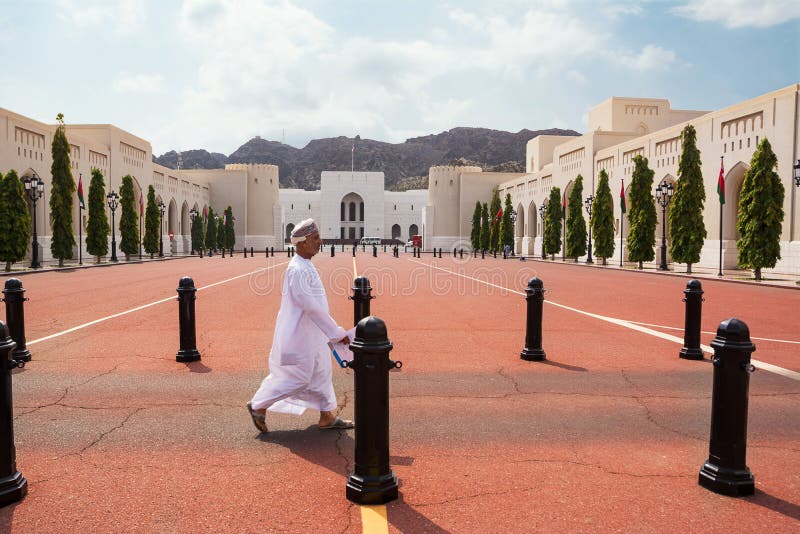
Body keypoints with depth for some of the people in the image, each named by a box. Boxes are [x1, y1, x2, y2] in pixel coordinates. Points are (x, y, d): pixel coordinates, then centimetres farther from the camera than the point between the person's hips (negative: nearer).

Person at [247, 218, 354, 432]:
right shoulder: (297, 270, -24)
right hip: (299, 334, -10)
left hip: (310, 333, 10)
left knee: (321, 373, 14)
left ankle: (327, 416, 25)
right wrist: (337, 333, -23)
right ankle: (258, 406, 17)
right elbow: (311, 307, -26)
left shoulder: (305, 266, 8)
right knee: (298, 376, 1)